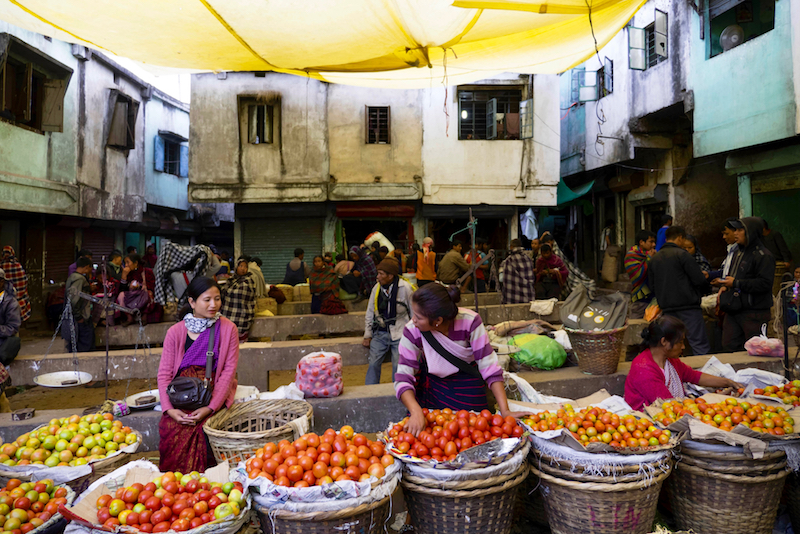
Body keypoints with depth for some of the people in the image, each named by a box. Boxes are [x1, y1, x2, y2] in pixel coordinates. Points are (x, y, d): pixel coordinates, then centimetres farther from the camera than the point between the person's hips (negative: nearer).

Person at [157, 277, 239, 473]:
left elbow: (229, 370, -6)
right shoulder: (175, 332, 2)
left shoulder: (228, 329, -1)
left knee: (199, 427, -27)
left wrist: (210, 407, -16)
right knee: (170, 428, -23)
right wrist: (169, 408, -14)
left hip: (213, 393, -1)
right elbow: (164, 373, 1)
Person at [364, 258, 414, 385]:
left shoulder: (406, 288, -8)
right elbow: (370, 313, 13)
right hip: (380, 332, 4)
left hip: (399, 333, -4)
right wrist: (367, 335, 10)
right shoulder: (377, 288, 5)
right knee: (373, 364, -1)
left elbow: (414, 313, 1)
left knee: (398, 366, -5)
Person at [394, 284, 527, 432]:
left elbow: (489, 367, -24)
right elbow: (403, 378, -23)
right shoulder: (412, 331, -26)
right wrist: (416, 412, -40)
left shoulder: (469, 321, -30)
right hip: (431, 382, 1)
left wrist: (505, 411, -28)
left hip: (467, 384, 0)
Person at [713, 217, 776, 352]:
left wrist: (736, 283, -18)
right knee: (729, 345, 8)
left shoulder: (764, 256, -12)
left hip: (753, 312, -8)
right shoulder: (739, 252, 16)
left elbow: (764, 284, -20)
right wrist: (724, 286, 7)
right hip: (734, 309, 8)